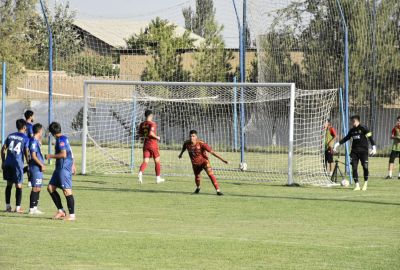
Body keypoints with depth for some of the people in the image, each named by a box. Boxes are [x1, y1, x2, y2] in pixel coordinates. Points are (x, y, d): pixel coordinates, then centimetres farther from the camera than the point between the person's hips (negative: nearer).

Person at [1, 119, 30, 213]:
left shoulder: (10, 136, 10)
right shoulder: (25, 138, -3)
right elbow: (26, 153, -7)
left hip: (8, 163, 4)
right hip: (18, 164, -4)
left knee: (9, 184, 15)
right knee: (18, 186, 4)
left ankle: (8, 206, 17)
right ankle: (18, 207, 3)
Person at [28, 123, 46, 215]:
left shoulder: (36, 141, 14)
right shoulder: (33, 141, -15)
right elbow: (33, 156, -20)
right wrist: (42, 165, -17)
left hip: (38, 168, 10)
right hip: (36, 168, -10)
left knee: (38, 188, 13)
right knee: (35, 188, -7)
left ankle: (34, 207, 19)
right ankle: (32, 208, -5)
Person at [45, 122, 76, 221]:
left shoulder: (61, 139, -13)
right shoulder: (64, 138, 16)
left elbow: (63, 154, -21)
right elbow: (70, 153, 21)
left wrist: (50, 156, -11)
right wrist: (73, 165, 26)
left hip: (64, 168, -10)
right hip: (59, 168, 10)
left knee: (67, 190, -7)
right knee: (50, 188, 9)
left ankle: (72, 215, -4)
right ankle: (61, 211, 11)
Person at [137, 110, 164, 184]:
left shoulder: (142, 124, 6)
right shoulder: (152, 123, -12)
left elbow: (140, 134, 10)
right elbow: (151, 133, -25)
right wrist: (157, 137, -10)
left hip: (146, 144, 4)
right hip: (153, 144, -4)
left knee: (145, 161, -3)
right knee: (157, 161, 12)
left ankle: (140, 173, -32)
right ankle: (158, 178, 18)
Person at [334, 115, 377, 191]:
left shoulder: (364, 128, -4)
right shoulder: (352, 130, 12)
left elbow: (370, 138, -6)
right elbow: (346, 138, 22)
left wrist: (374, 147, -14)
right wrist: (338, 144, 16)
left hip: (363, 151, -5)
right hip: (354, 152, 5)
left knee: (365, 167, -8)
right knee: (354, 168, -4)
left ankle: (365, 183, 12)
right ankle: (357, 185, 2)